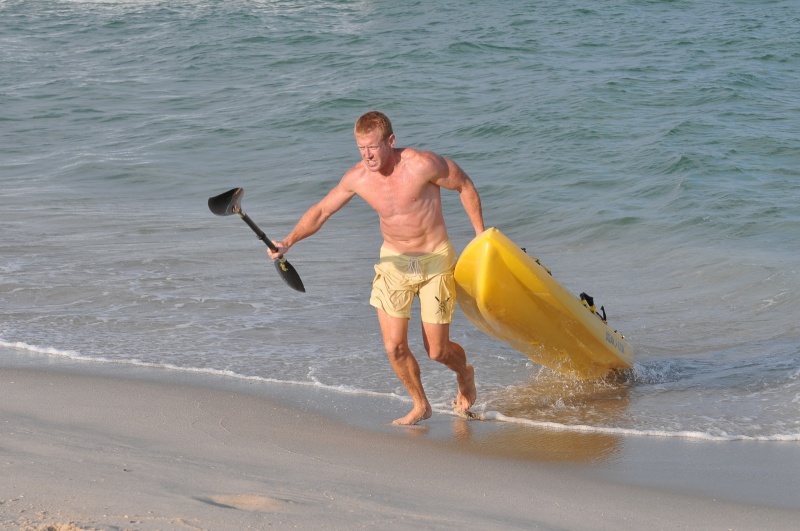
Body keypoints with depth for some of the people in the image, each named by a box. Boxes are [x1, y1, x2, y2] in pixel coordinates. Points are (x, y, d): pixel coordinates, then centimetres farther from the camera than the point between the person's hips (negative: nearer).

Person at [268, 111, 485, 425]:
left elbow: (465, 186, -8)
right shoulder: (357, 178, -10)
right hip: (394, 261, 3)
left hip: (435, 259, -3)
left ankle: (464, 373, 39)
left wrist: (481, 237, -5)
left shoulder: (422, 164, -22)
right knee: (394, 347, -6)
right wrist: (289, 241, -16)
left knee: (436, 351, 1)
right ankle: (420, 406, 19)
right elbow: (321, 211, -1)